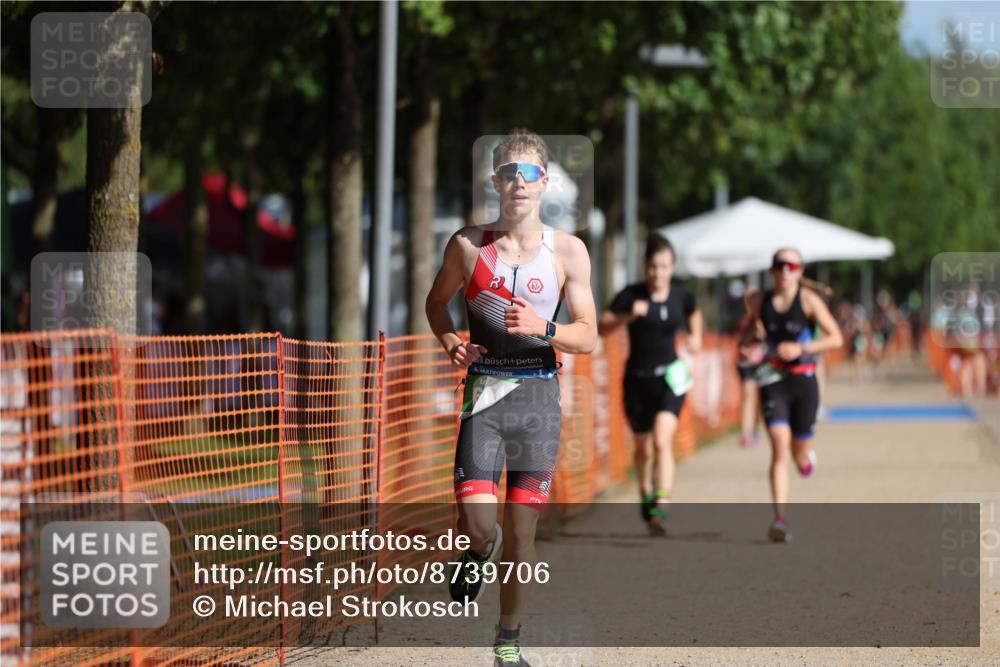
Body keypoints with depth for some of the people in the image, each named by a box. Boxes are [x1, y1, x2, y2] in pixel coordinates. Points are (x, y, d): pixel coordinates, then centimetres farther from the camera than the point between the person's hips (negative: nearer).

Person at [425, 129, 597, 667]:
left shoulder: (568, 251, 0)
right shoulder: (468, 245, 1)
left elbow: (588, 337, 1)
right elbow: (437, 301, 17)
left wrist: (543, 328, -18)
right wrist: (449, 340, -3)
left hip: (538, 396, 0)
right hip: (484, 391, 0)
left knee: (522, 530, 3)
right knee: (476, 525, -13)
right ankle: (481, 550, 25)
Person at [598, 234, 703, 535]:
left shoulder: (682, 296, 0)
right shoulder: (631, 295, -8)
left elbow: (694, 315, 24)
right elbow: (601, 327, -10)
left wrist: (695, 335, 5)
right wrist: (628, 316, -25)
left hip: (669, 377, 0)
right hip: (638, 378, 0)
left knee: (662, 440, -20)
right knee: (643, 447, 13)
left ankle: (661, 509, -27)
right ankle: (646, 494, 41)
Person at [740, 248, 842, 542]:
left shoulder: (808, 300, -5)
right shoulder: (760, 303, 3)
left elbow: (835, 338, -8)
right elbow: (753, 333, 22)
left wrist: (801, 349, -19)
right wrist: (748, 345, -1)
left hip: (803, 382, -1)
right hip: (773, 382, 1)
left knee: (801, 458, 9)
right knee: (779, 448, -16)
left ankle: (807, 455, 49)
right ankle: (780, 518, -18)